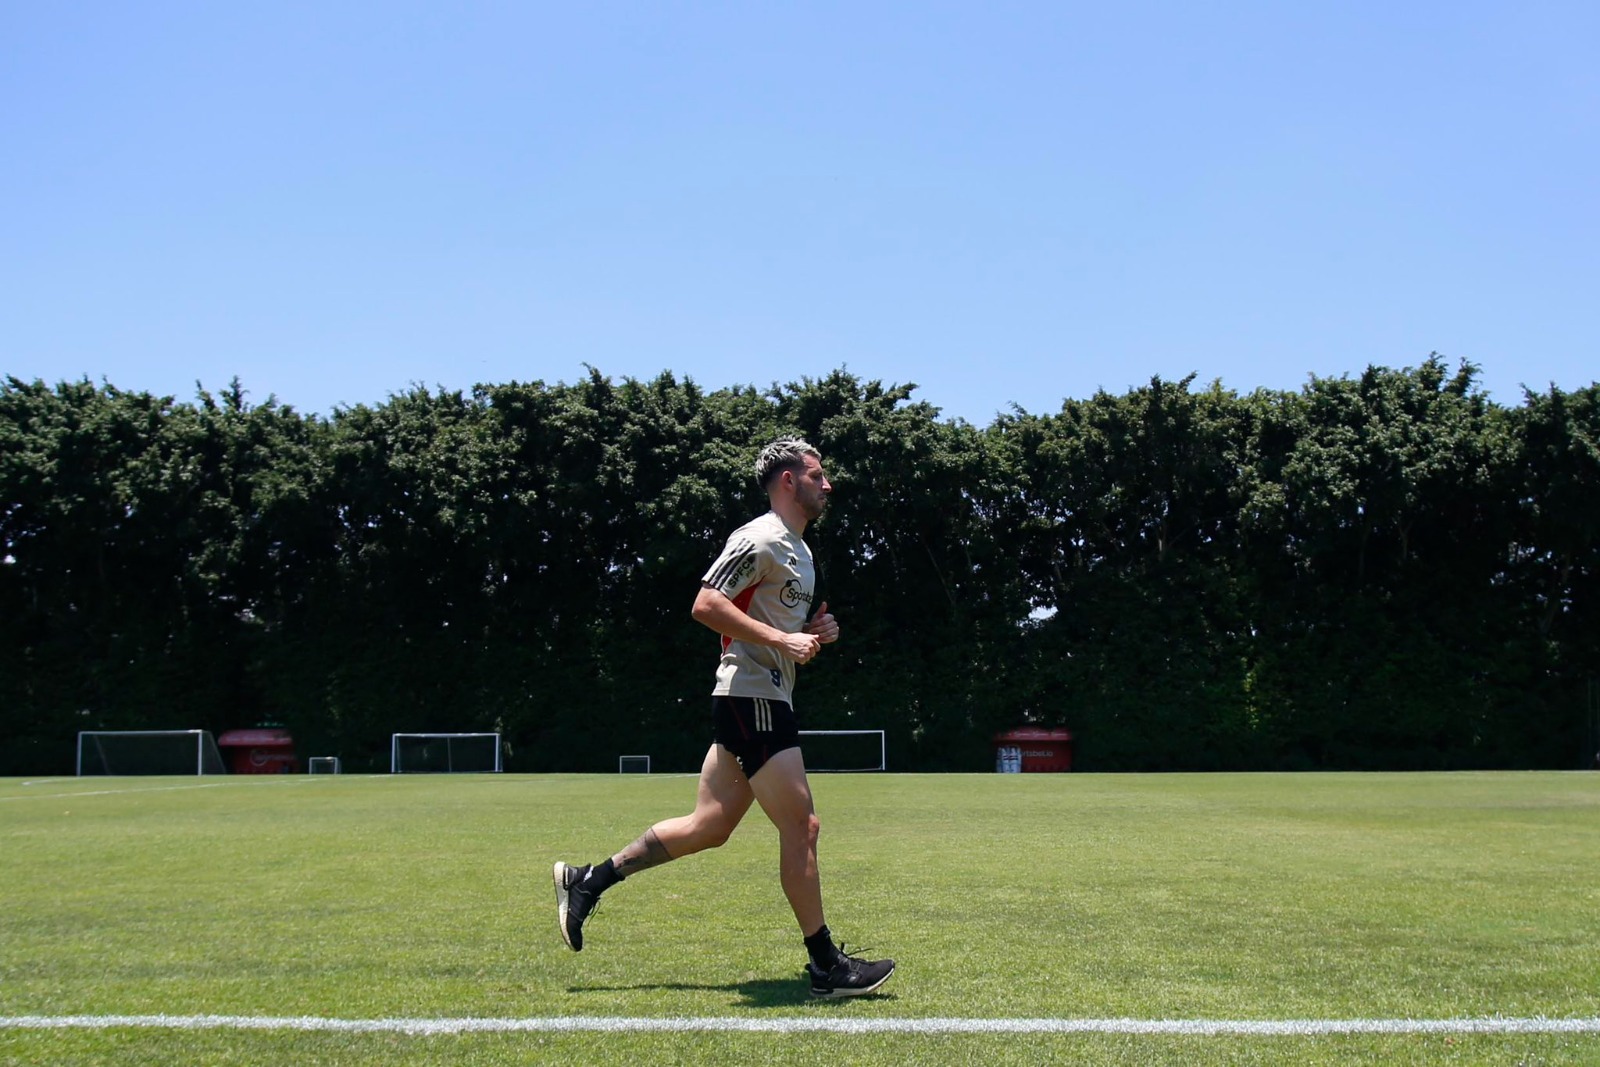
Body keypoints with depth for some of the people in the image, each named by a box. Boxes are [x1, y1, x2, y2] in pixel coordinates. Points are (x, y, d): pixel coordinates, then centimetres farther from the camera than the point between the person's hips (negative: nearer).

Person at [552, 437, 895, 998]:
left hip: (766, 703, 10)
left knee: (707, 826, 10)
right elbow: (706, 605, -19)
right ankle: (826, 965, 0)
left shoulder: (799, 550, 22)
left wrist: (813, 632, 10)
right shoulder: (760, 538, -10)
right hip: (751, 698, -10)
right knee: (801, 825, -7)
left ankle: (587, 880, 17)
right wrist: (782, 638, -22)